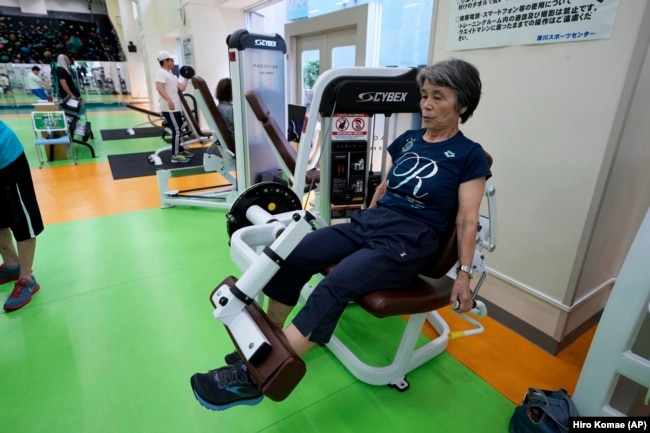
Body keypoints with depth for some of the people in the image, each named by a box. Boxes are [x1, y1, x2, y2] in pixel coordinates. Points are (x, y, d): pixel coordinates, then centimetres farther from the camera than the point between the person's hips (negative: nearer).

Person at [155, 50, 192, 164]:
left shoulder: (171, 75, 21)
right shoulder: (161, 72, -10)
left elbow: (182, 88, 18)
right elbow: (159, 87, -26)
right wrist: (169, 100, -39)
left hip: (175, 108, 10)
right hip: (169, 109, -10)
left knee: (178, 129, 17)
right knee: (176, 131, -10)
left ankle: (180, 151, 29)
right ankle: (175, 156, -5)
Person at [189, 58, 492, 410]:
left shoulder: (469, 156, -1)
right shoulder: (407, 141, 15)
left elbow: (467, 219, -3)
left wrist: (464, 273, -7)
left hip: (409, 242, -6)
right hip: (368, 222, 6)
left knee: (334, 287, -29)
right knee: (293, 256, -14)